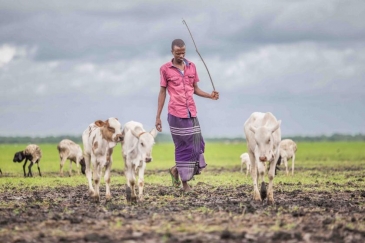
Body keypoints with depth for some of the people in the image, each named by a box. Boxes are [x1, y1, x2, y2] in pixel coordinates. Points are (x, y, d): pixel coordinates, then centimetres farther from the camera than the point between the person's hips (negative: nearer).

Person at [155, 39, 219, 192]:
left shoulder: (191, 66, 9)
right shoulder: (165, 69, -2)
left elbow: (195, 89, 14)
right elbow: (162, 92, 1)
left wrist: (210, 96, -4)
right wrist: (158, 117, 0)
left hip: (191, 113, 4)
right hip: (176, 114, -4)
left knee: (197, 144, 2)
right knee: (183, 147, -1)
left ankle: (176, 170, 24)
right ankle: (185, 183, 10)